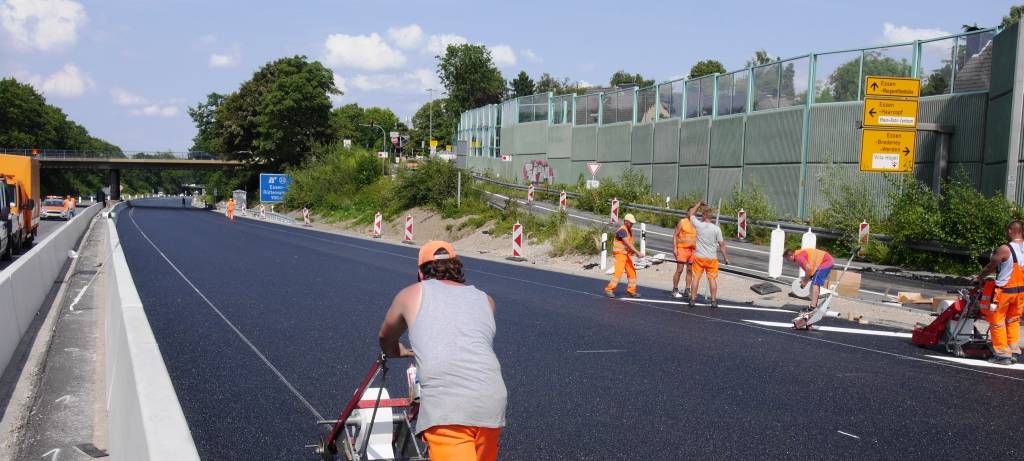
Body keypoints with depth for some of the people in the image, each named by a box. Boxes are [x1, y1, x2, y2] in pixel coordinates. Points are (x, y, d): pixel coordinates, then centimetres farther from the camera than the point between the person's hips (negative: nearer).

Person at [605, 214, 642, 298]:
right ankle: (609, 290, -9)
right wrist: (637, 252, -29)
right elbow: (627, 243, -26)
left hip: (627, 254, 9)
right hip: (620, 254, -9)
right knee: (618, 272, -15)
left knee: (632, 272, 7)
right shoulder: (622, 230, -18)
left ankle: (631, 291, 14)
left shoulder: (629, 230, 13)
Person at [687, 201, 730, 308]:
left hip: (698, 257, 0)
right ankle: (714, 300, 9)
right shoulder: (716, 228, -10)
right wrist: (726, 258, 4)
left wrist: (699, 204, 21)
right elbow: (722, 245, -5)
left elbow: (691, 214, 10)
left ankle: (692, 299, 7)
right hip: (712, 258, 0)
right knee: (712, 278, 7)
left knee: (696, 277, 6)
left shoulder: (698, 225, -9)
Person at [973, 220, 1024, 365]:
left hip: (1004, 291, -6)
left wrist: (979, 277, 11)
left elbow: (990, 268, -6)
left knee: (997, 323, 7)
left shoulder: (1004, 249, -18)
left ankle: (1002, 354, 8)